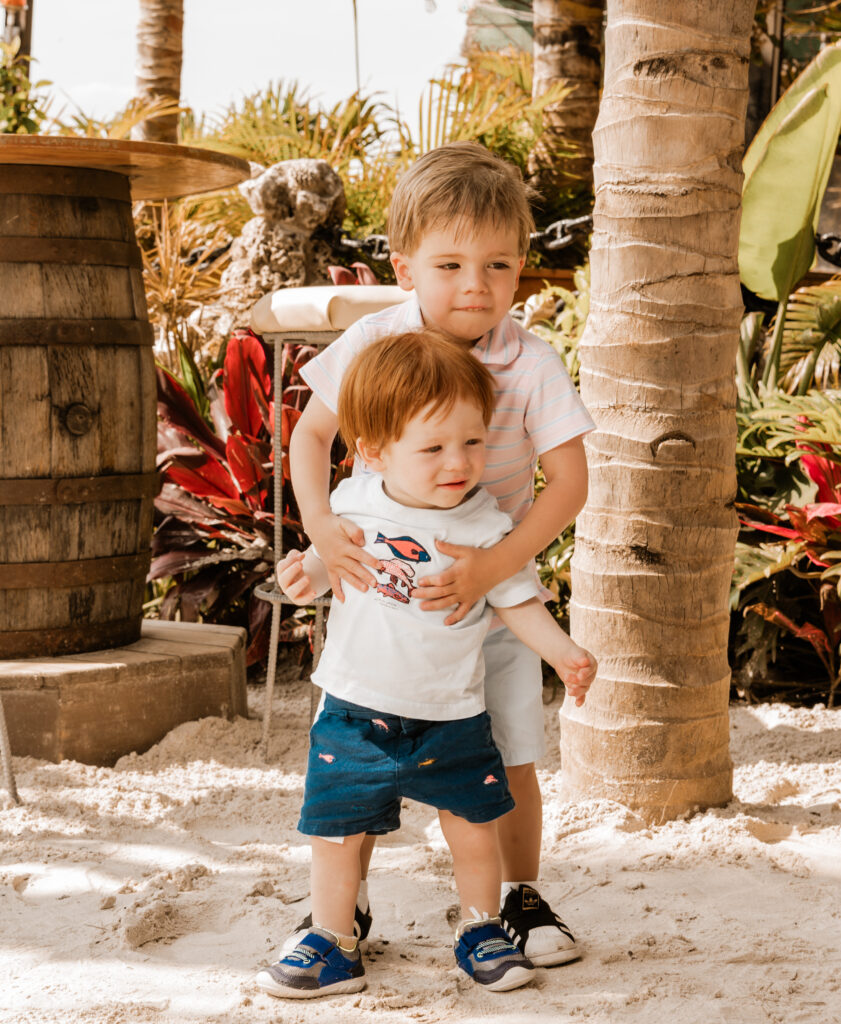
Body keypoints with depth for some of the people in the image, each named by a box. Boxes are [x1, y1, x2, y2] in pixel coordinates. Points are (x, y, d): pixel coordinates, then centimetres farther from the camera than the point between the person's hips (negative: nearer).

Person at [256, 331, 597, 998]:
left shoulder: (486, 528, -11)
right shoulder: (353, 504, -6)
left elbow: (519, 602, -2)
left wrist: (564, 653, -15)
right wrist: (307, 576, -10)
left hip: (450, 717, -1)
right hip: (355, 710, 1)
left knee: (474, 829, 7)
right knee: (337, 833, 5)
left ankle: (481, 930, 31)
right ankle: (333, 948, 22)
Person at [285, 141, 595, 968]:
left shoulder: (531, 365, -16)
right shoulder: (371, 344, -12)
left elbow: (569, 480, -19)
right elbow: (311, 434, -1)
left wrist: (493, 567, -31)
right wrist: (322, 527, -18)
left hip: (491, 595, -1)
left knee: (509, 760, 5)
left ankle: (520, 897, 28)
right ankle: (345, 902, 25)